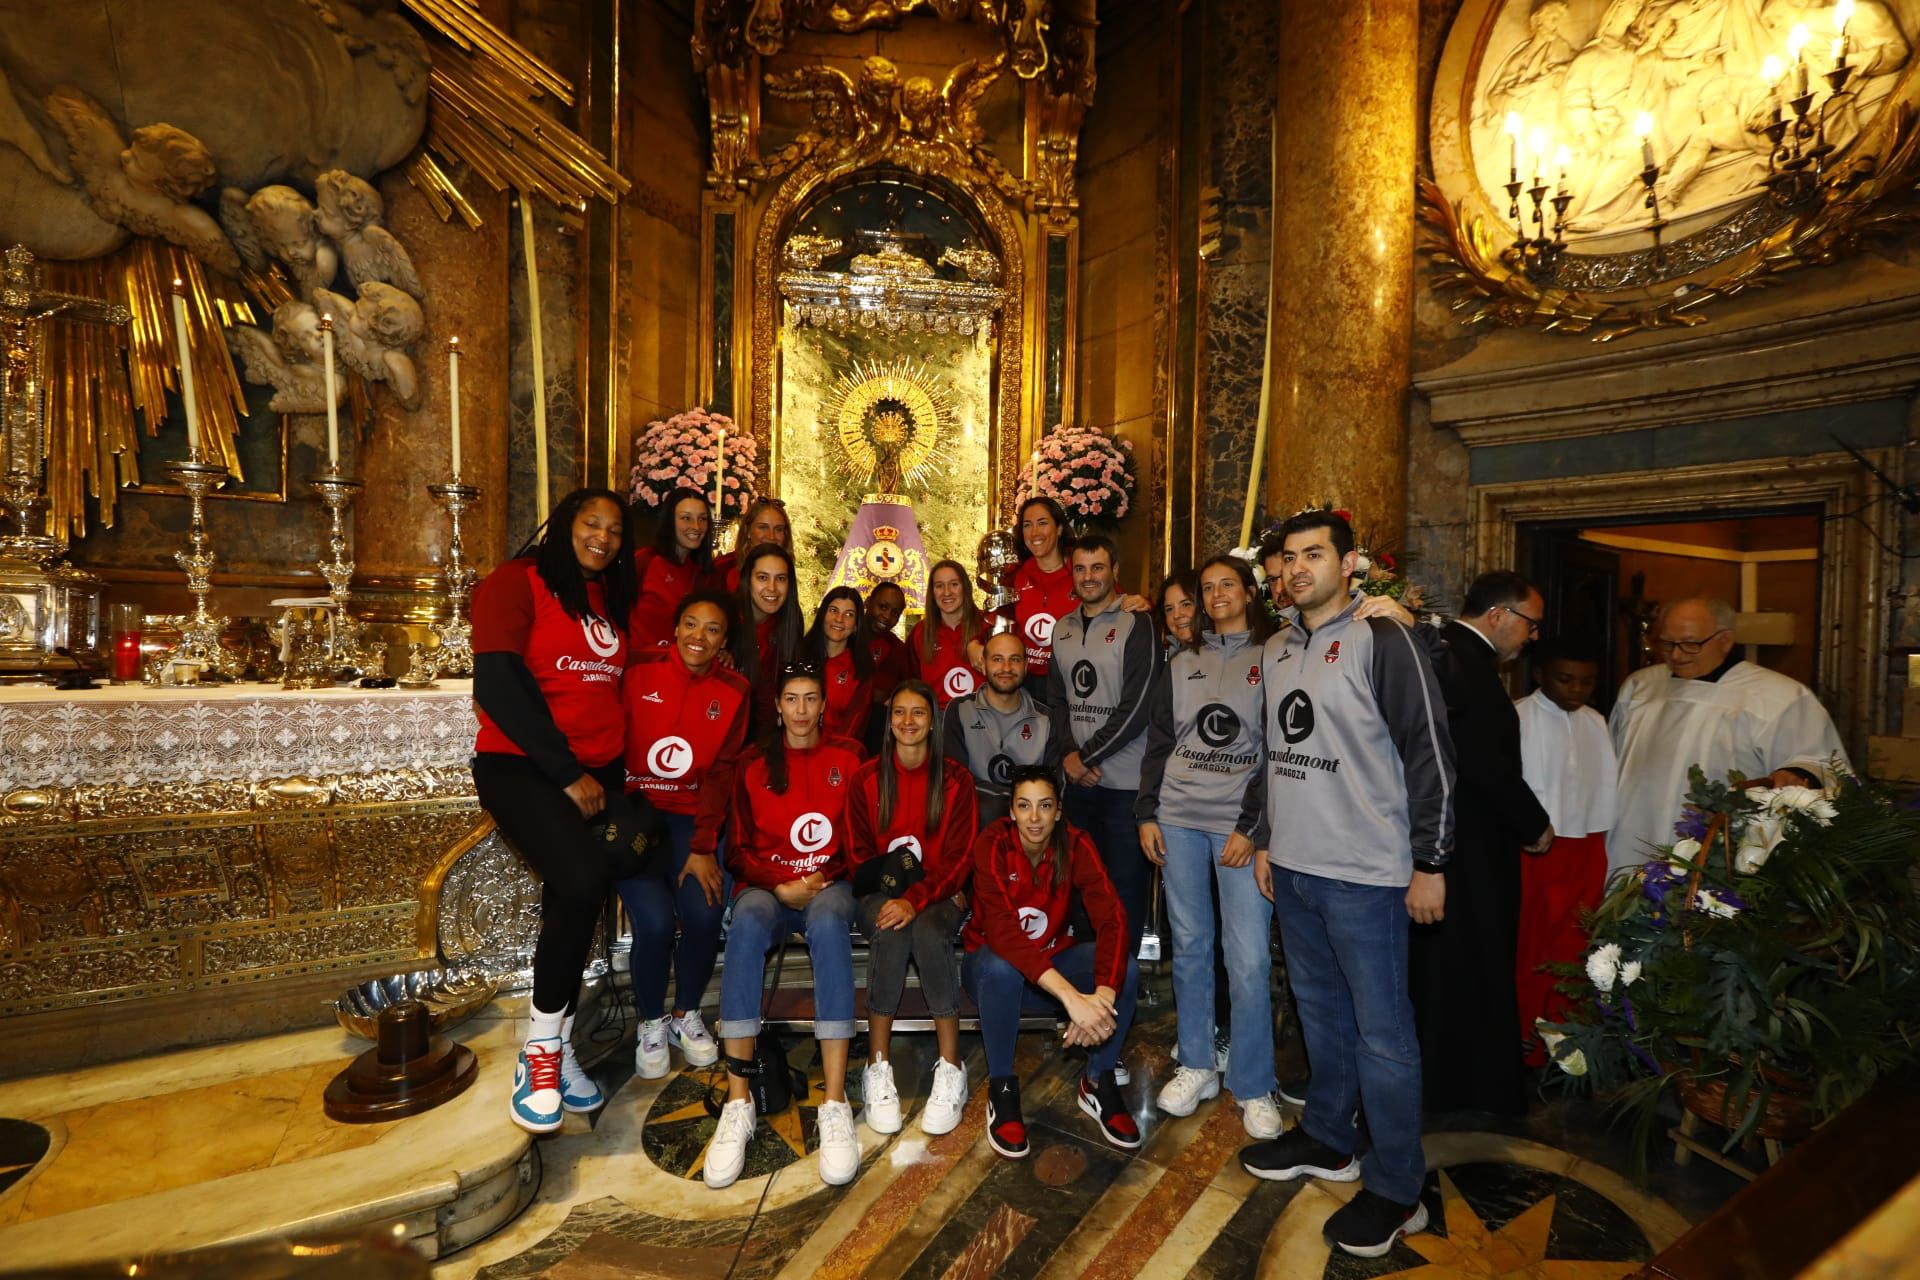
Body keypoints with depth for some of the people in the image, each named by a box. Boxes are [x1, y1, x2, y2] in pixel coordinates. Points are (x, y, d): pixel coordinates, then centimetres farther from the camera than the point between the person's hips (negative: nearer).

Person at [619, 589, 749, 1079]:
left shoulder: (733, 692, 0)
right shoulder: (640, 671, -7)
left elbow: (722, 775, 0)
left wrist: (704, 848, -7)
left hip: (691, 815, 2)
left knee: (704, 913, -19)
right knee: (655, 919, -20)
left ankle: (686, 1015, 13)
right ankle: (651, 1024, 12)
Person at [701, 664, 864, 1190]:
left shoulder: (847, 757, 7)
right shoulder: (753, 764, 8)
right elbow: (739, 849, 7)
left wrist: (823, 879, -7)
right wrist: (782, 886, -8)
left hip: (829, 884, -1)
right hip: (767, 885, 1)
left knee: (829, 923, -37)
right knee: (747, 923, -35)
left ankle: (835, 1105, -37)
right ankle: (737, 1104, -32)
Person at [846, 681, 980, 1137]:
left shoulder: (955, 779, 0)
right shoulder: (868, 778, 3)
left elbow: (959, 858, -7)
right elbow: (858, 854, 3)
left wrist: (916, 898, -23)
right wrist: (892, 890, -16)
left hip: (937, 894, 0)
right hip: (881, 893, 1)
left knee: (928, 932, -33)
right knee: (890, 934, -32)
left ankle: (951, 1070, -20)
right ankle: (878, 1068, -20)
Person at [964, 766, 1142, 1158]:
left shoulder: (1075, 845, -16)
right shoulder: (992, 845, -24)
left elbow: (1112, 918, -26)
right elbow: (1002, 934, -36)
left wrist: (1103, 995, -43)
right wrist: (1073, 998, -46)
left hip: (1055, 959, 3)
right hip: (994, 964, -2)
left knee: (1125, 968, -25)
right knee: (1001, 967, -38)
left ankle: (1098, 1084, -2)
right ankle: (1001, 1090, -14)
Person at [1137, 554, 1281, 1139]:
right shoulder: (1180, 662, 13)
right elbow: (1158, 742, 12)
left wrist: (1253, 826, -10)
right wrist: (1146, 812, 4)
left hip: (1239, 824, -3)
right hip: (1178, 819, 3)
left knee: (1249, 957, -4)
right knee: (1188, 944, 9)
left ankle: (1253, 1088, 13)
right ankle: (1195, 1068, 24)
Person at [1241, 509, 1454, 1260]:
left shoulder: (1382, 641, -11)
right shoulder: (1277, 648, 10)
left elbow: (1430, 754, -11)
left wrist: (1429, 863, -11)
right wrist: (1266, 840, 17)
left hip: (1364, 873, -6)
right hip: (1293, 864, 7)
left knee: (1382, 1032, 6)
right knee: (1319, 1010, 20)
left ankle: (1396, 1190, 23)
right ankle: (1326, 1139, 37)